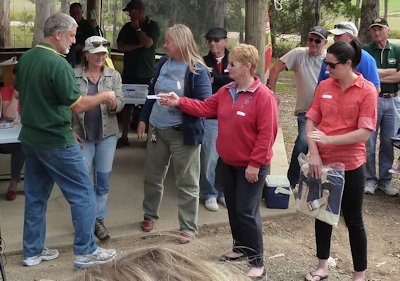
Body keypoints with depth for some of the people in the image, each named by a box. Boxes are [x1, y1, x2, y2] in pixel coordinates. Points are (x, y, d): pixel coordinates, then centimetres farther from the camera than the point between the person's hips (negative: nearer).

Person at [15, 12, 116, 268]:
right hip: (56, 141, -8)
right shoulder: (58, 63, -20)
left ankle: (33, 251, 23)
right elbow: (77, 105, -20)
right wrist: (104, 96, -5)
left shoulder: (26, 58, 5)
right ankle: (86, 252, 8)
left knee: (36, 196, 16)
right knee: (83, 193, 3)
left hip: (30, 138, 9)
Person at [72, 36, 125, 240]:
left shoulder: (114, 75, 3)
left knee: (103, 178, 5)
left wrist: (113, 104, -25)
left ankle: (98, 219, 17)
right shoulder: (73, 75, -3)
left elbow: (120, 102, -1)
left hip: (107, 134, 2)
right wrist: (70, 130, -5)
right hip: (82, 135, -2)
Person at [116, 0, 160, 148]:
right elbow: (120, 46, 1)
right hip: (129, 73, 4)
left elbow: (148, 43, -16)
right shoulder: (127, 27, 11)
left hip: (146, 75, -4)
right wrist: (138, 46, -10)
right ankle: (124, 137, 14)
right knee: (126, 106, 5)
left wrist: (137, 29, -4)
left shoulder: (153, 26, 0)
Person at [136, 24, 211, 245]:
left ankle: (188, 227, 15)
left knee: (186, 183, 3)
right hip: (157, 129, 7)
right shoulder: (163, 63, 8)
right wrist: (143, 119, 14)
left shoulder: (197, 70, -13)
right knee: (152, 177, 19)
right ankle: (150, 215, 39)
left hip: (182, 133, -7)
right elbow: (152, 93, 17)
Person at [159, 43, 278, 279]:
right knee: (233, 207, 17)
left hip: (251, 166, -8)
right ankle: (241, 246, 36)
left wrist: (254, 164, -21)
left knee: (247, 211, -6)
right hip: (229, 162, 8)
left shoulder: (264, 96, -19)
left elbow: (266, 134, -22)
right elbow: (205, 108, 10)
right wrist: (179, 102, -2)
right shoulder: (226, 91, 5)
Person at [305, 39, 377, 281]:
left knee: (353, 220, 7)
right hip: (322, 162, 4)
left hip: (351, 165, -4)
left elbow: (364, 133, -17)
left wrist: (329, 140, -22)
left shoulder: (367, 91, -11)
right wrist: (314, 153, -12)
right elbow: (311, 121, 1)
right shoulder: (324, 86, 1)